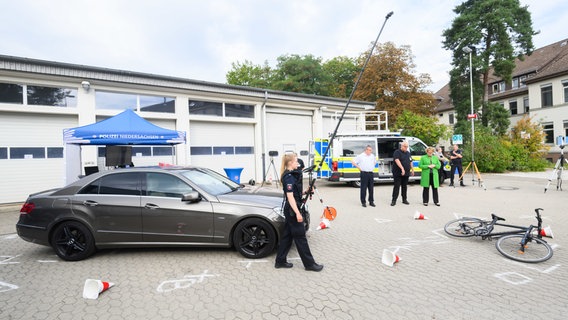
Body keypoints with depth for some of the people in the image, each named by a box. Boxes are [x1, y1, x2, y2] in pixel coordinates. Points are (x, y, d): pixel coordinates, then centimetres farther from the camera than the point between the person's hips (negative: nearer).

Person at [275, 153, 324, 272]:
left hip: (290, 210, 10)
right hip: (292, 210, -10)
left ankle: (280, 261, 22)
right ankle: (309, 264, 11)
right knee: (300, 237, 0)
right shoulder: (289, 177, -18)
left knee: (287, 235, 14)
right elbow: (290, 197, -22)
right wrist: (297, 213, -24)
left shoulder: (290, 175, 11)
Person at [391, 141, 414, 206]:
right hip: (398, 173, -6)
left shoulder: (408, 153, 15)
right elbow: (397, 160, -23)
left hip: (406, 173, 6)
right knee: (396, 186, -6)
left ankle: (404, 199, 20)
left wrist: (412, 170, 20)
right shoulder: (397, 152, -8)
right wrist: (402, 168, -33)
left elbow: (410, 162, 24)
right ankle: (394, 200, -2)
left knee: (404, 187, 12)